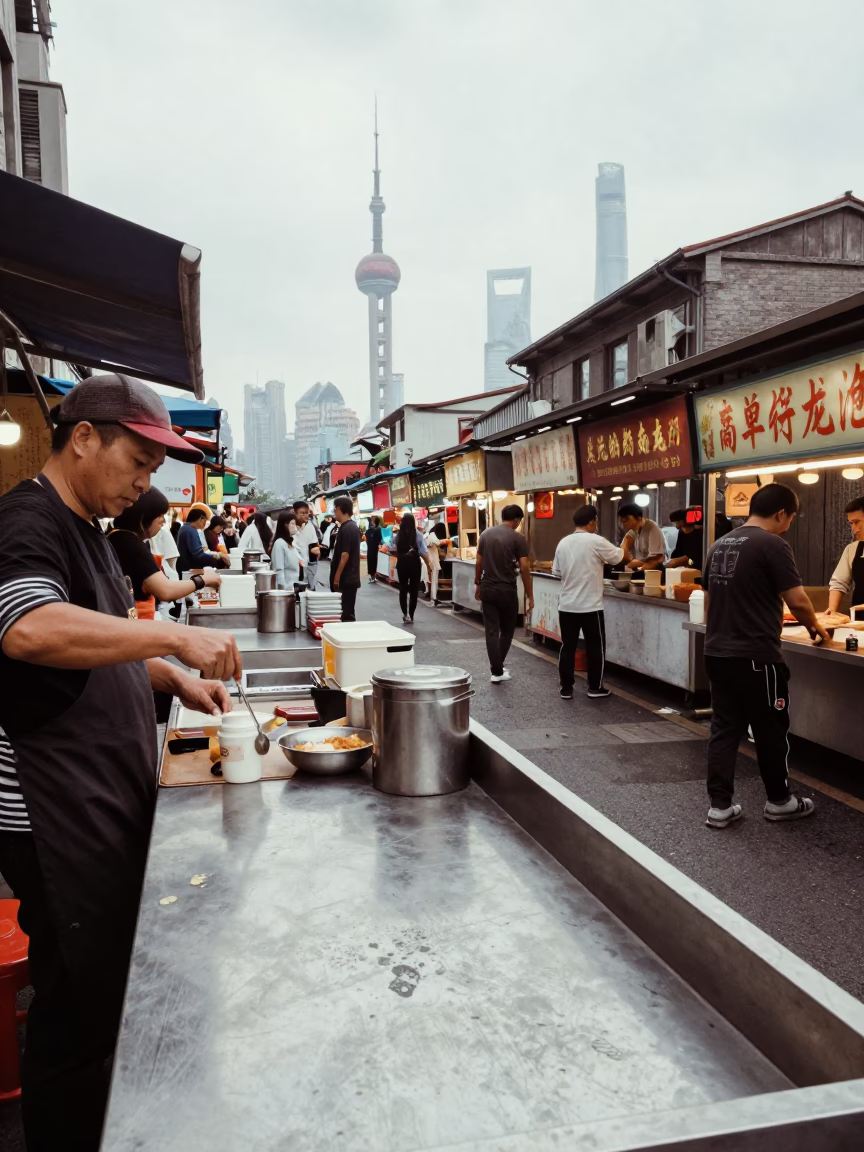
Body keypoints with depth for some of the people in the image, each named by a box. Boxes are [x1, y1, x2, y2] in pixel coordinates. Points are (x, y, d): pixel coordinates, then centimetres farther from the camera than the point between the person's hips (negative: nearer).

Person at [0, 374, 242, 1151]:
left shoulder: (86, 529, 16)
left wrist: (177, 680, 11)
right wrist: (175, 637, -33)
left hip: (109, 806, 10)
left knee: (116, 995, 22)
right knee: (78, 1014, 4)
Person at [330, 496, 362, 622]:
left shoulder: (346, 529, -17)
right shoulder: (352, 527, 14)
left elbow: (345, 555, -21)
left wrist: (337, 577, -19)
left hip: (345, 579, -10)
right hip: (350, 578, 10)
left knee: (346, 613, -5)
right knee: (348, 611, 12)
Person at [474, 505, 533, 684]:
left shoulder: (485, 534, 4)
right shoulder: (518, 538, -8)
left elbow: (479, 563, 7)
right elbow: (524, 568, -12)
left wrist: (477, 584, 20)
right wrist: (530, 596, -7)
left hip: (487, 589, 3)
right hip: (507, 590, -3)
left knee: (491, 631, 5)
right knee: (506, 631, 15)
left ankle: (496, 671, 4)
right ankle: (498, 667, 24)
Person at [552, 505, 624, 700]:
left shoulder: (563, 543, 4)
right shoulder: (596, 541, -12)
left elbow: (556, 572, 11)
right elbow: (618, 557, 1)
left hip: (566, 605, 5)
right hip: (590, 605, -5)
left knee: (567, 647, 10)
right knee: (595, 647, 9)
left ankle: (566, 688, 14)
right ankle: (595, 687, 17)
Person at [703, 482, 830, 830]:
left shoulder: (720, 544, 11)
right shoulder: (772, 545, -13)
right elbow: (797, 601, -14)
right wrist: (815, 627, 6)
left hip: (717, 652, 7)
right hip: (755, 657, -7)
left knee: (724, 729, 11)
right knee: (770, 731, 10)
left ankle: (719, 806, 13)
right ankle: (779, 801, 26)